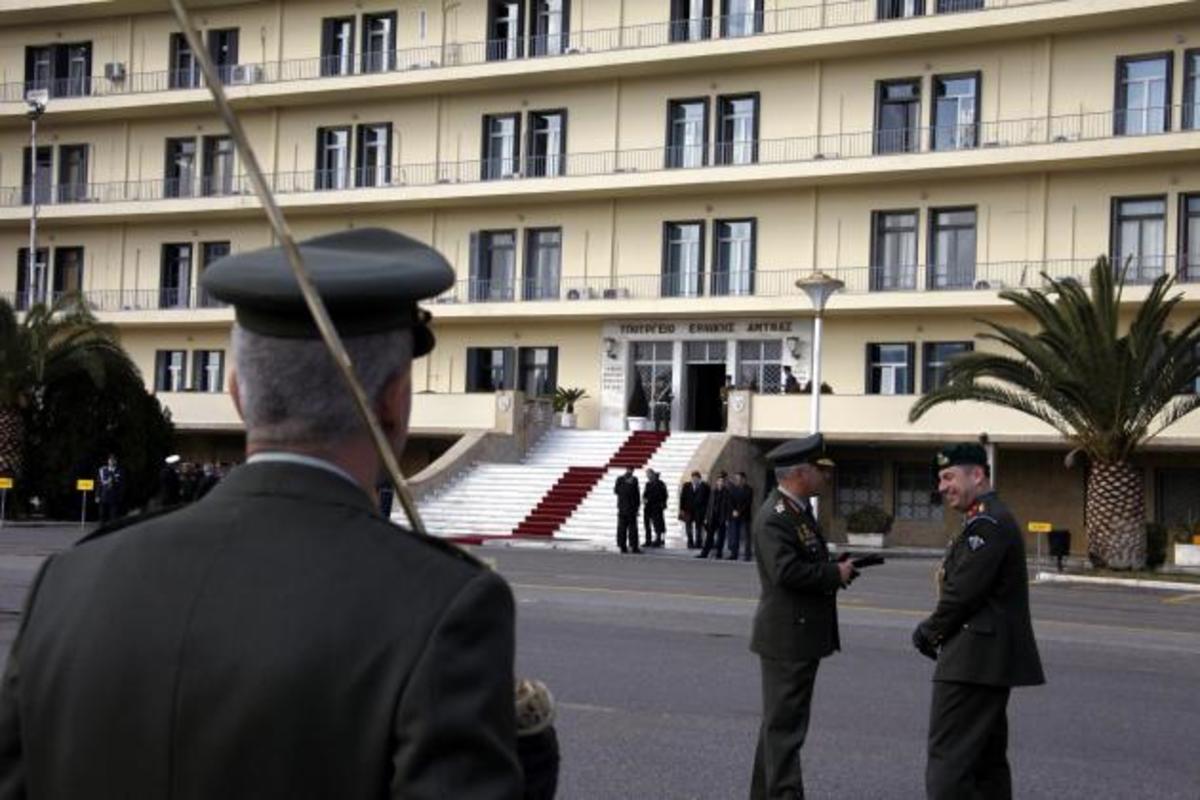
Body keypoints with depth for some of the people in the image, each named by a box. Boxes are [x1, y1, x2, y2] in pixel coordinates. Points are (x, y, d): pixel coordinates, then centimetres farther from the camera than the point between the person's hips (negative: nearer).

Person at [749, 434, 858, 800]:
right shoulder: (774, 517, -20)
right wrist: (835, 574, -18)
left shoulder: (799, 509, 12)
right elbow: (786, 571, -30)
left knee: (781, 720, 19)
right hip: (787, 636, -10)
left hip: (802, 634, 10)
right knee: (785, 723, -5)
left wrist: (837, 569, 5)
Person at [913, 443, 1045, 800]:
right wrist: (934, 630, 6)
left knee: (947, 761, -11)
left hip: (973, 661, -11)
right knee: (987, 760, 15)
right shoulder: (991, 520, 18)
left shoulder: (987, 524, -16)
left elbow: (964, 592, -20)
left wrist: (928, 632, -6)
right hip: (991, 661, 11)